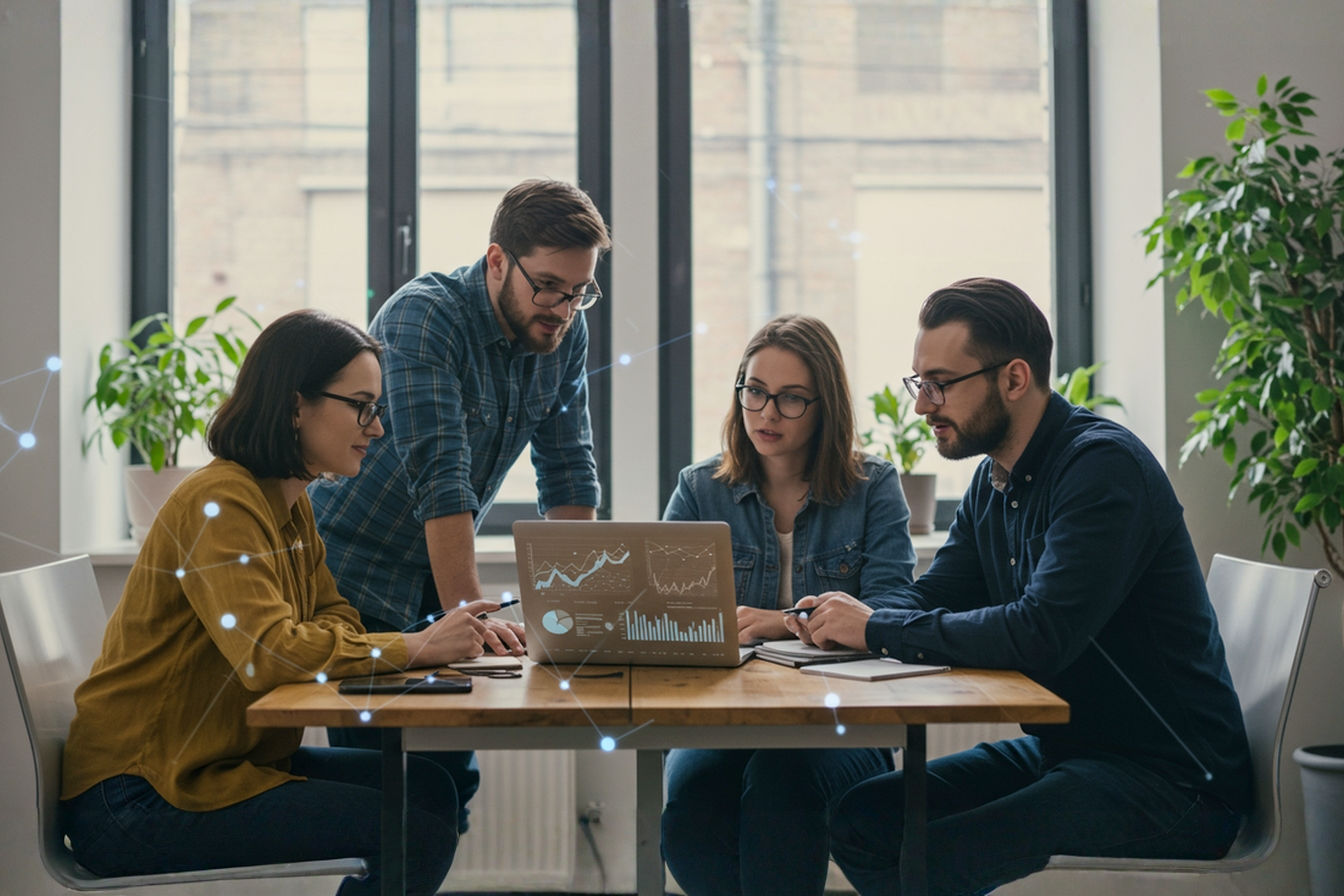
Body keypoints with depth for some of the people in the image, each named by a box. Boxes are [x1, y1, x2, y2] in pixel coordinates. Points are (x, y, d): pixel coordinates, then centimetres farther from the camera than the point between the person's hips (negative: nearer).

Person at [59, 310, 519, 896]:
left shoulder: (291, 506, 13)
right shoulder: (220, 502, -19)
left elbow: (334, 623, 6)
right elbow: (270, 654, -30)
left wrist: (454, 635, -11)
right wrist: (415, 648, -25)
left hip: (227, 757, 10)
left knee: (428, 787, 3)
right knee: (417, 831, -16)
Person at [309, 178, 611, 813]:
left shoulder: (565, 336, -2)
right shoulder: (423, 318, -23)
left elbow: (568, 474, 0)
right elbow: (439, 479, -32)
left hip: (439, 585, 6)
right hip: (356, 581, -6)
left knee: (449, 782, 3)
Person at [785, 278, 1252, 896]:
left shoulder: (1102, 465, -19)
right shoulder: (993, 480, 11)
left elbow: (1042, 635, -29)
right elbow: (933, 594, 13)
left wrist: (878, 630, -21)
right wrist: (847, 618, -9)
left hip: (1171, 778, -9)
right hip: (1062, 749, 9)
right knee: (859, 818, -1)